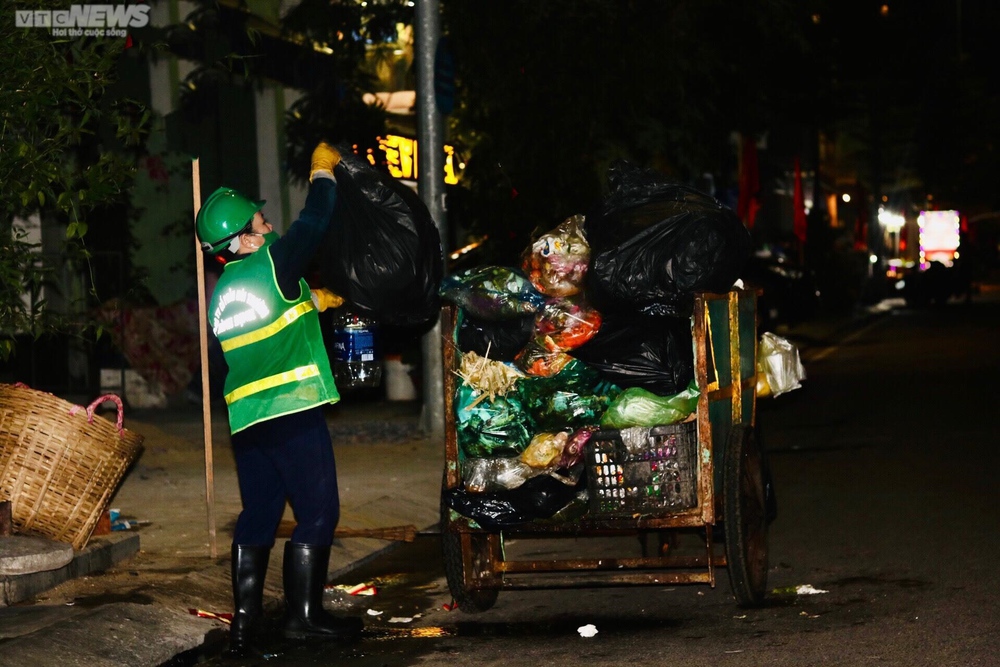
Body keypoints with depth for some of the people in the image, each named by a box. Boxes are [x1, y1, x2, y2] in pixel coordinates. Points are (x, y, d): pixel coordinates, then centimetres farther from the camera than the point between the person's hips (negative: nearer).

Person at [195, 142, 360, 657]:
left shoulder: (221, 294, 14)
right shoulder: (272, 266, -7)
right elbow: (313, 222, 2)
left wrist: (313, 304, 33)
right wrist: (323, 171, 17)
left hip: (246, 417, 7)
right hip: (294, 410, -7)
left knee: (257, 516, 12)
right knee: (317, 513, -1)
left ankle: (244, 619, 12)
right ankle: (303, 615, -1)